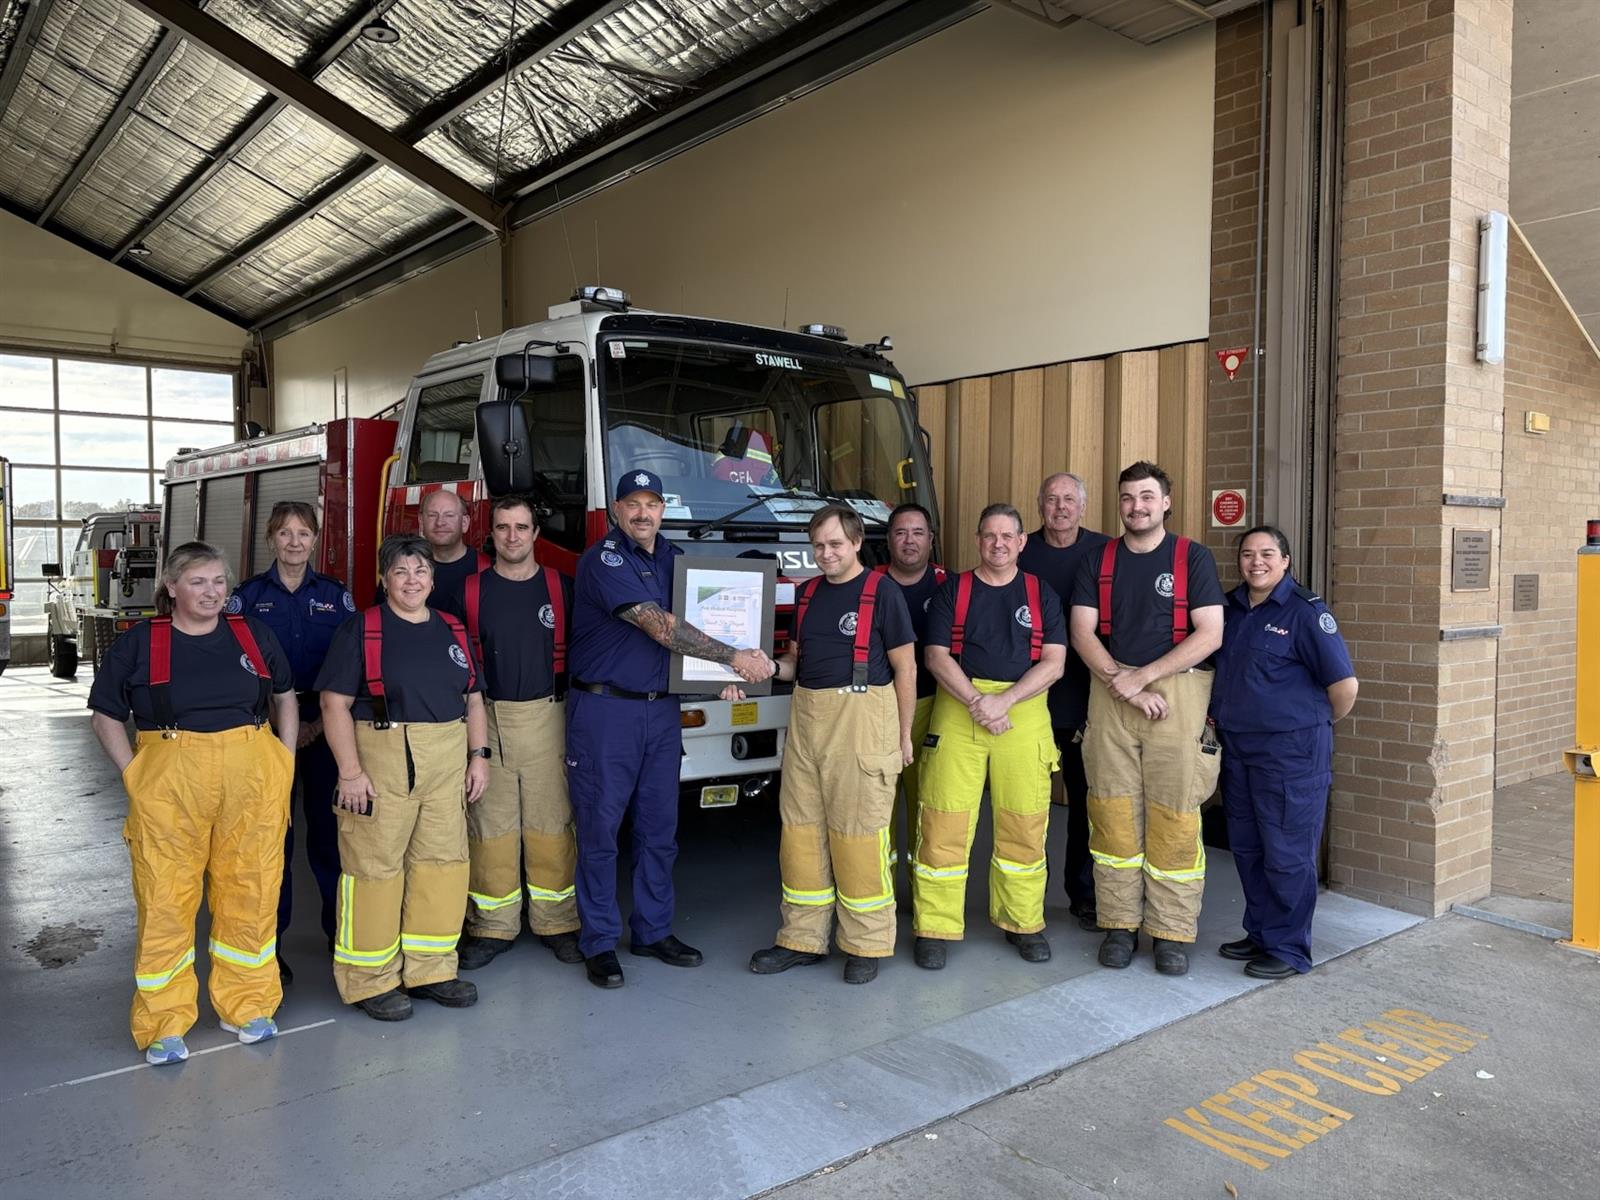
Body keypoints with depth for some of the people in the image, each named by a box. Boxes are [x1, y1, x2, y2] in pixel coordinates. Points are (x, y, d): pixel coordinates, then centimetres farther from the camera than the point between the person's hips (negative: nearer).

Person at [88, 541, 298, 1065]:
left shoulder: (254, 635, 8)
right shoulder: (138, 643, 2)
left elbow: (285, 697, 18)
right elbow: (106, 716, 7)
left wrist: (285, 761, 9)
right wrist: (133, 775, -3)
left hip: (252, 782, 2)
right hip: (169, 785, -2)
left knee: (250, 892, 8)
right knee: (165, 899, 1)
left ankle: (247, 1007, 24)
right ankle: (164, 1024, 15)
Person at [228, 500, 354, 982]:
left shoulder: (336, 595, 6)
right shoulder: (248, 595, 2)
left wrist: (322, 721, -6)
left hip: (325, 727, 1)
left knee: (329, 827, 4)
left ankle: (341, 931, 15)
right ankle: (268, 939, 12)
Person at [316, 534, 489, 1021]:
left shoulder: (452, 631, 13)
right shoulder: (360, 630, -3)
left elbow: (473, 698, 16)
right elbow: (335, 703, -9)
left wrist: (478, 755, 7)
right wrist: (351, 771, -15)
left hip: (447, 764, 5)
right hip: (382, 761, -5)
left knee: (443, 861, 8)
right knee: (374, 867, -1)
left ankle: (429, 970, 21)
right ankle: (370, 981, 12)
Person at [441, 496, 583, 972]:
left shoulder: (562, 588, 5)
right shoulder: (468, 592, 4)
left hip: (547, 717, 0)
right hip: (486, 718, 0)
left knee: (552, 822, 4)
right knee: (490, 824, 5)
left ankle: (556, 923, 15)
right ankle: (492, 927, 15)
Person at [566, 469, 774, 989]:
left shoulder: (673, 556, 10)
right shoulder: (603, 560, -13)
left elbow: (696, 618, 19)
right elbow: (660, 627, -22)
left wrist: (724, 675, 1)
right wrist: (734, 657, -23)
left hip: (661, 709, 7)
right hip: (604, 711, -6)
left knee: (659, 828, 12)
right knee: (599, 828, 2)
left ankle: (653, 931, 25)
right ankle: (599, 942, 14)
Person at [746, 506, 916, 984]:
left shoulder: (883, 591, -4)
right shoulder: (808, 592, 14)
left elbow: (905, 667, -3)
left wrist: (903, 736, -3)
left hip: (861, 716, -6)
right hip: (806, 716, 6)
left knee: (859, 832, -2)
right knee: (801, 828, 9)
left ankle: (866, 944, 12)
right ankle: (803, 938, 20)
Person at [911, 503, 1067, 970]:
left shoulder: (1041, 595, 10)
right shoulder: (952, 591, 9)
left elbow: (1053, 662, 1)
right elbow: (937, 655, 0)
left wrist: (1004, 700, -12)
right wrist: (975, 701, -14)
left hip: (1024, 713, 1)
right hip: (957, 708, -1)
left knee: (1024, 824, 4)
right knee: (944, 822, -4)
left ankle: (1023, 923, 20)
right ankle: (934, 928, 5)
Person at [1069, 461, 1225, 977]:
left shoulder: (1193, 557, 4)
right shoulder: (1097, 562, 12)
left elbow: (1209, 634, -5)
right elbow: (1082, 632, 3)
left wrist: (1143, 676, -11)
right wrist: (1122, 684, -11)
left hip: (1177, 691, -2)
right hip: (1110, 695, 2)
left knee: (1174, 817, -2)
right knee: (1114, 813, 3)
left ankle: (1171, 932, 9)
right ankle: (1120, 924, 14)